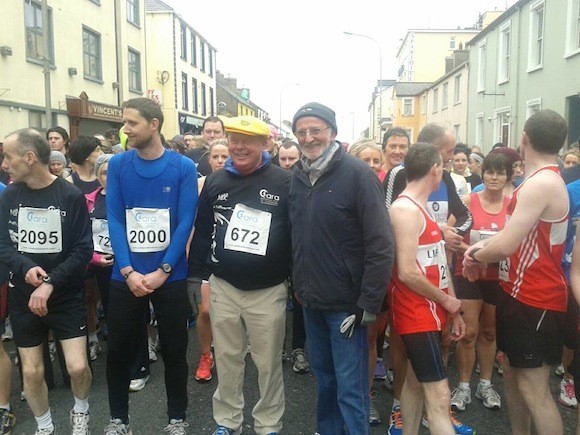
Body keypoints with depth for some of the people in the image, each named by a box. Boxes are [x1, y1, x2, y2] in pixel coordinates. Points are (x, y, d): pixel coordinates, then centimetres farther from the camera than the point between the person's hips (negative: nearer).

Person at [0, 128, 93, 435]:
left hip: (67, 296, -3)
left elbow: (83, 250, -12)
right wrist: (26, 267, -20)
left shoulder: (71, 196, -11)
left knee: (78, 367, -6)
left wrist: (51, 283, -22)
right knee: (31, 371, 9)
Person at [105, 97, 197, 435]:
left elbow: (185, 223, -8)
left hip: (171, 277, -1)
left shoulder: (183, 167, -5)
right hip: (125, 277, 2)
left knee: (174, 350, 10)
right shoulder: (118, 165, 0)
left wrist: (161, 271, -14)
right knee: (118, 350, 11)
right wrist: (128, 271, -13)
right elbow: (115, 220, -4)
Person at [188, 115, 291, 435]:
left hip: (268, 290, -3)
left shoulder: (284, 182, -8)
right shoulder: (215, 181, 4)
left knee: (268, 362, 11)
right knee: (226, 359, 16)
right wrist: (197, 273, 8)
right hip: (222, 287, 3)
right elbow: (202, 229, 8)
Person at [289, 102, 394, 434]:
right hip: (311, 299, 6)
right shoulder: (298, 176, 6)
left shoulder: (358, 174, -13)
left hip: (346, 302, -6)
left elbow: (381, 245, -17)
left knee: (350, 386, 2)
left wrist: (369, 303, -18)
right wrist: (298, 282, 10)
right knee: (324, 375, 21)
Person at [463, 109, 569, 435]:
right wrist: (485, 247, 3)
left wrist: (476, 256, -7)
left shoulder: (541, 183, -22)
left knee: (533, 387, -5)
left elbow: (506, 245, -27)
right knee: (513, 373, 18)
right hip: (520, 293, 10)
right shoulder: (544, 180, 13)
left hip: (536, 300, -10)